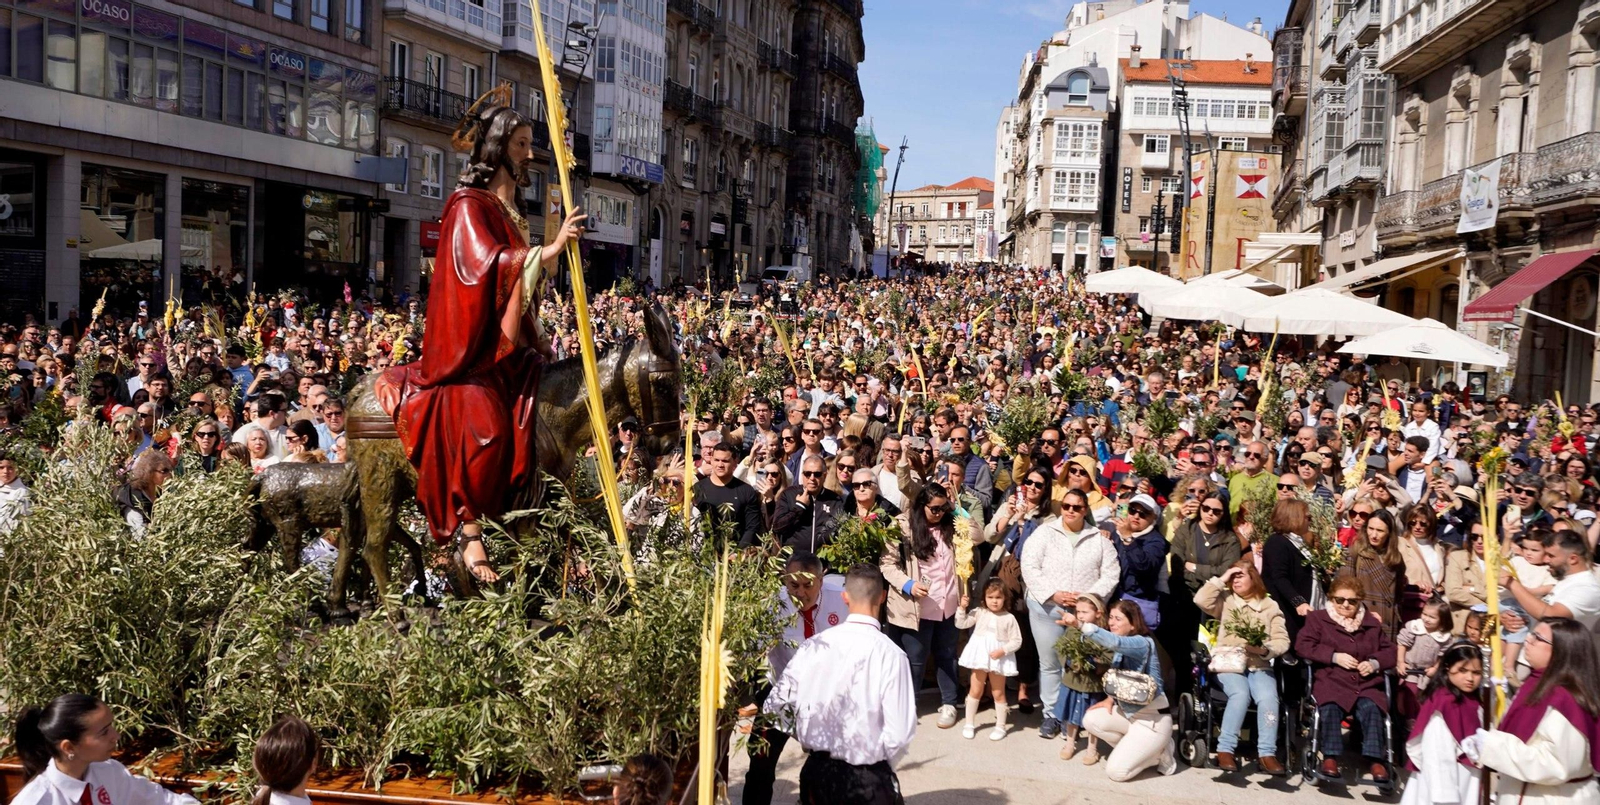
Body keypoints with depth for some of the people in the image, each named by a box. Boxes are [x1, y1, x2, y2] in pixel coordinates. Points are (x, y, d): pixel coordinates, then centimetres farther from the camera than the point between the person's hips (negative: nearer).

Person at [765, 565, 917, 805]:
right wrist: (882, 764, 3)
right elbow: (899, 733, -18)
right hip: (869, 779, -4)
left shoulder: (814, 645, -5)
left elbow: (776, 705, 0)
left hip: (816, 771, 4)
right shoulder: (890, 653, -16)